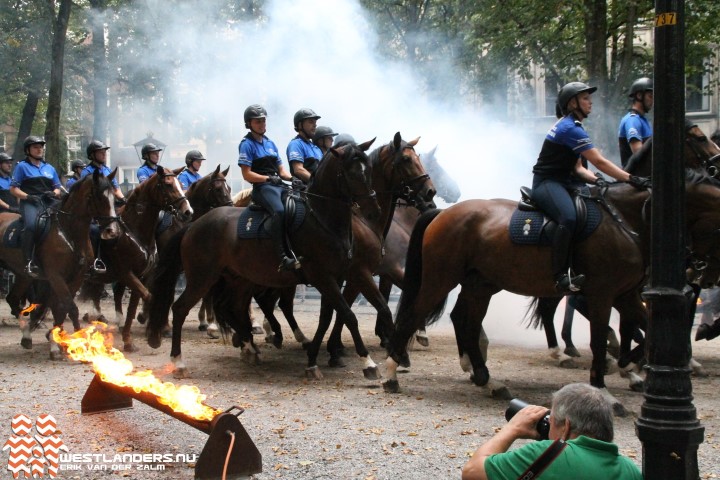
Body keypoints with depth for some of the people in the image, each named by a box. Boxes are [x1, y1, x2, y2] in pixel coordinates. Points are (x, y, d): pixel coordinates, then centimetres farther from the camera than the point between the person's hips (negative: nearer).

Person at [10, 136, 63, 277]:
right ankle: (29, 262, -31)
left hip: (48, 203, 5)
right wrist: (28, 196, -12)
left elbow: (58, 188, 25)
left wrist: (53, 193, 1)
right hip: (29, 203, -5)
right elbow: (13, 188, 3)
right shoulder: (22, 166, 10)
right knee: (32, 225, -34)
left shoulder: (49, 168, 24)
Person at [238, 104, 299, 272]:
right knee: (279, 210, -36)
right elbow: (247, 175, -6)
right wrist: (269, 178, -16)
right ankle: (283, 258, -44)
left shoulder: (270, 143, 23)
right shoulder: (247, 144, 2)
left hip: (278, 185, 8)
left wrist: (291, 178, 1)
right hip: (262, 187, -8)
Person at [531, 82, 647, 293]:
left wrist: (595, 180, -5)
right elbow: (599, 161, -20)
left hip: (564, 181, 11)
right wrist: (631, 179, -20)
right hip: (546, 182, -11)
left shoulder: (572, 126, 16)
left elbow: (577, 166, 14)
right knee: (568, 217, -35)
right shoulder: (570, 128, -16)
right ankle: (561, 276, -35)